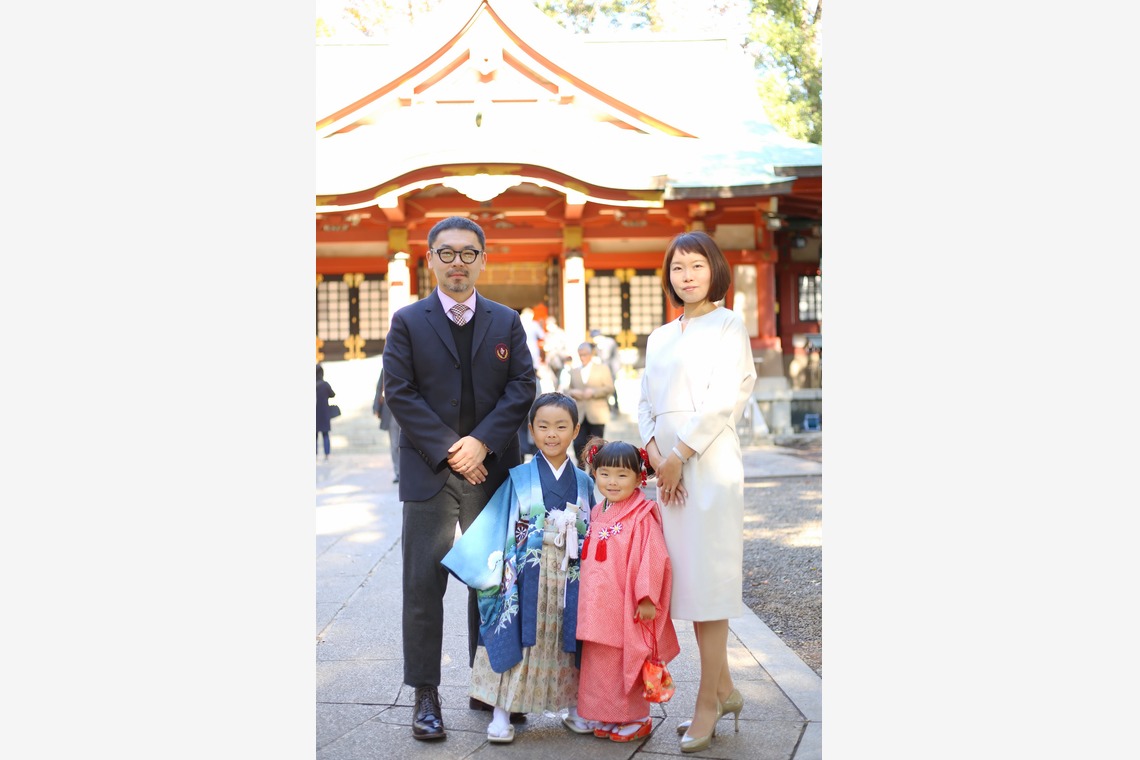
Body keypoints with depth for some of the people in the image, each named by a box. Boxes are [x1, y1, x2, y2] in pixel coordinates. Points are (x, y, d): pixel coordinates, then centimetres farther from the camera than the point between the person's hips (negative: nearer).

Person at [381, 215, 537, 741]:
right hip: (429, 471, -2)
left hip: (492, 469, 2)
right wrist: (449, 450, -13)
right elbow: (399, 393, -5)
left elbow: (522, 387, 1)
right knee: (423, 584, 0)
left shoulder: (506, 321, 9)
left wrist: (482, 442, -12)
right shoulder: (408, 321, 3)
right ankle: (425, 693, 11)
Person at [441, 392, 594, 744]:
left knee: (567, 643, 8)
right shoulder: (519, 478, 0)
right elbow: (493, 526, 0)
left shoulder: (584, 482, 7)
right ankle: (501, 714, 7)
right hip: (525, 578, -2)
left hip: (570, 580, 2)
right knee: (515, 641, -2)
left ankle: (575, 708, 23)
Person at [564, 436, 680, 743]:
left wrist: (647, 598, -18)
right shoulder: (597, 513, 9)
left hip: (626, 608, -7)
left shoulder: (642, 516, -14)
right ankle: (597, 714, 29)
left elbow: (653, 559, -17)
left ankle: (633, 718, 21)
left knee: (624, 664, 5)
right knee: (597, 661, 15)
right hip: (597, 606, 7)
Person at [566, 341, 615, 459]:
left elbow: (610, 388, 0)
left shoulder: (602, 368, 8)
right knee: (578, 444, -5)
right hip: (579, 415, 2)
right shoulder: (574, 371, 17)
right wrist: (572, 392, -5)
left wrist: (593, 392, -13)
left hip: (597, 415, -2)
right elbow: (568, 389, 19)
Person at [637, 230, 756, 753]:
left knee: (707, 577, -5)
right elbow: (646, 403, 13)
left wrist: (679, 455, -13)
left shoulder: (728, 325, -1)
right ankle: (724, 690, 21)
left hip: (709, 460, -7)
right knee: (687, 576, 9)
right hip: (669, 465, 7)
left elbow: (722, 400, -10)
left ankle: (708, 703, 5)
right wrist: (655, 456, -3)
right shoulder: (659, 337, 18)